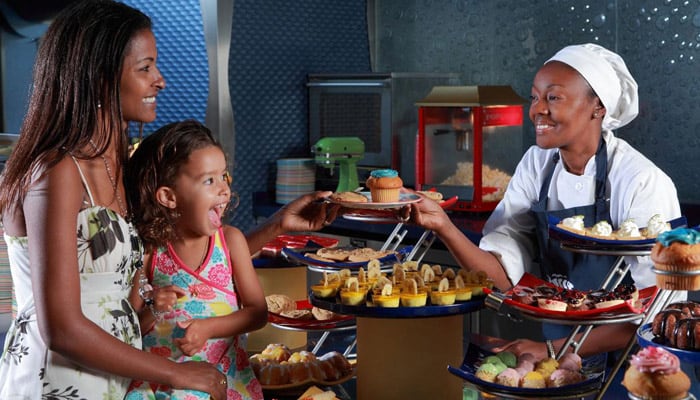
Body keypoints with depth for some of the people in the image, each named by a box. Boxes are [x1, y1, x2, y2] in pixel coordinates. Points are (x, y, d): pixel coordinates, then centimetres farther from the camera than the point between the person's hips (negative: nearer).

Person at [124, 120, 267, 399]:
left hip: (224, 375, 0)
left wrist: (208, 327, -15)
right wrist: (152, 312, -19)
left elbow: (258, 312, -2)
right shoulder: (149, 251, -5)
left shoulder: (230, 240, -3)